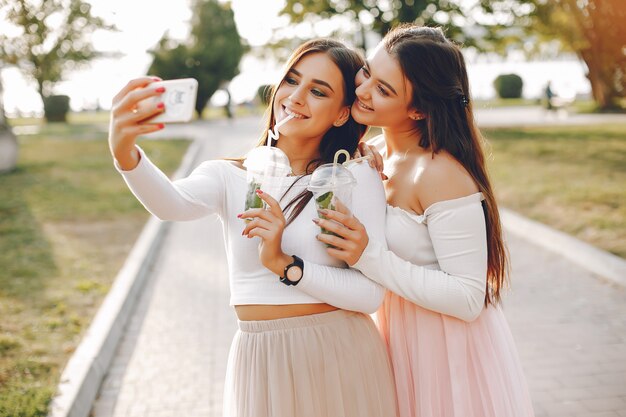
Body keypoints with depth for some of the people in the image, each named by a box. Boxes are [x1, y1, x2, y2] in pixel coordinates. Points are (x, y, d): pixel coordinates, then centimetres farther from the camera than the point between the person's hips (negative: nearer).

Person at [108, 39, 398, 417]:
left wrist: (283, 264, -21)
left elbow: (372, 294, -13)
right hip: (261, 363, 2)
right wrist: (126, 154, -40)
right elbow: (175, 205, -22)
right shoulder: (230, 176, -1)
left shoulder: (357, 178, -8)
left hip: (341, 358, -1)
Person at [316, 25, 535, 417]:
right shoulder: (375, 153, -2)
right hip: (402, 339, 7)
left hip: (450, 350, -7)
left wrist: (368, 257, -30)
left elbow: (468, 299, -25)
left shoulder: (442, 174, -25)